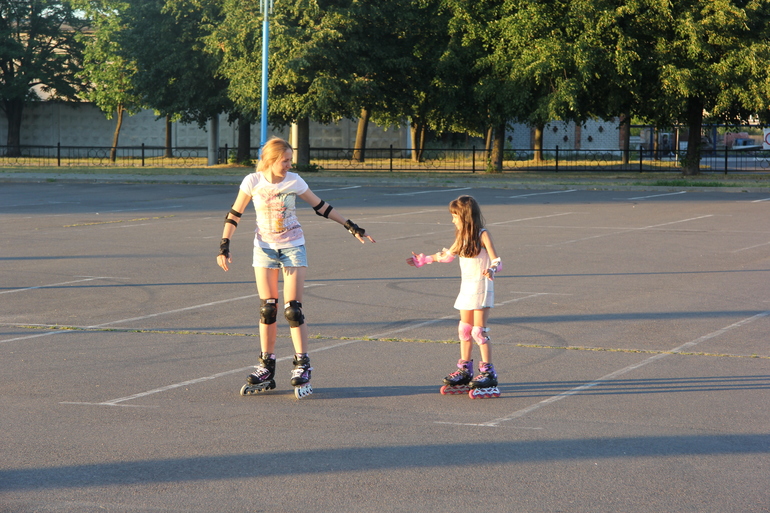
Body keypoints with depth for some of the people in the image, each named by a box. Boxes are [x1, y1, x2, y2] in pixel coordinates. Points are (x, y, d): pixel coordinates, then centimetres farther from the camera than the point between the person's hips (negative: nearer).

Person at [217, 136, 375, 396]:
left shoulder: (294, 181, -6)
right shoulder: (253, 182, -8)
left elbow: (322, 207, 4)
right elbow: (234, 214, 1)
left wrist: (351, 227, 4)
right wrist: (224, 246, -5)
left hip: (293, 247, -1)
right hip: (265, 247, 1)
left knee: (292, 309, -8)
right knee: (267, 309, 2)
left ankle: (302, 365, -1)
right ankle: (266, 366, 12)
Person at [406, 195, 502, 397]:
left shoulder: (482, 235, -12)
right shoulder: (462, 236, 12)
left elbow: (497, 261, -18)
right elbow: (447, 255, 27)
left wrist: (491, 269, -40)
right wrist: (424, 260, 31)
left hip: (481, 287, -8)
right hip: (466, 287, 8)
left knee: (479, 330, -9)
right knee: (464, 329, 9)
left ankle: (488, 372, -5)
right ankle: (465, 370, 17)